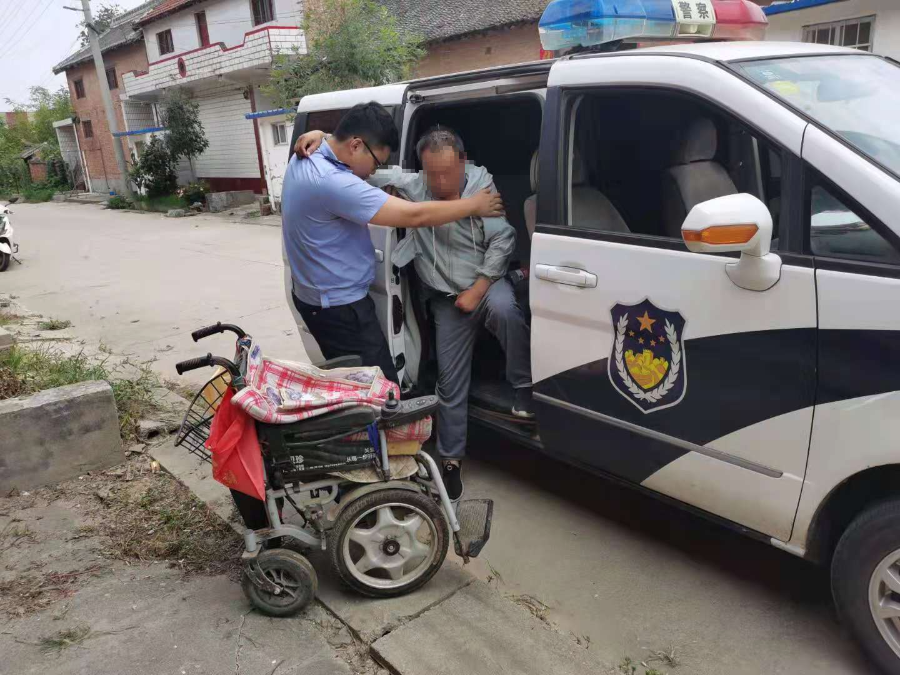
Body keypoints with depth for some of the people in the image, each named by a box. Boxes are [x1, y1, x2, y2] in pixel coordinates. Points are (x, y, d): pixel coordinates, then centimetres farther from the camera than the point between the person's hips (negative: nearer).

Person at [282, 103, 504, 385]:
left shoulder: (305, 160, 1)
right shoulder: (331, 181, -30)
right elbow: (414, 216, -28)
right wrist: (475, 205, -14)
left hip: (318, 297, 11)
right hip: (339, 307, -11)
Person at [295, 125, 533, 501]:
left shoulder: (482, 184, -10)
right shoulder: (411, 184, -6)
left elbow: (503, 240, -12)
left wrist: (477, 289, -17)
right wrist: (322, 138, -21)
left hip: (485, 283, -1)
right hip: (446, 298, 1)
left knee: (504, 309, -39)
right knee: (450, 381, 2)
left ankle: (525, 391, -22)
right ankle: (451, 460, 16)